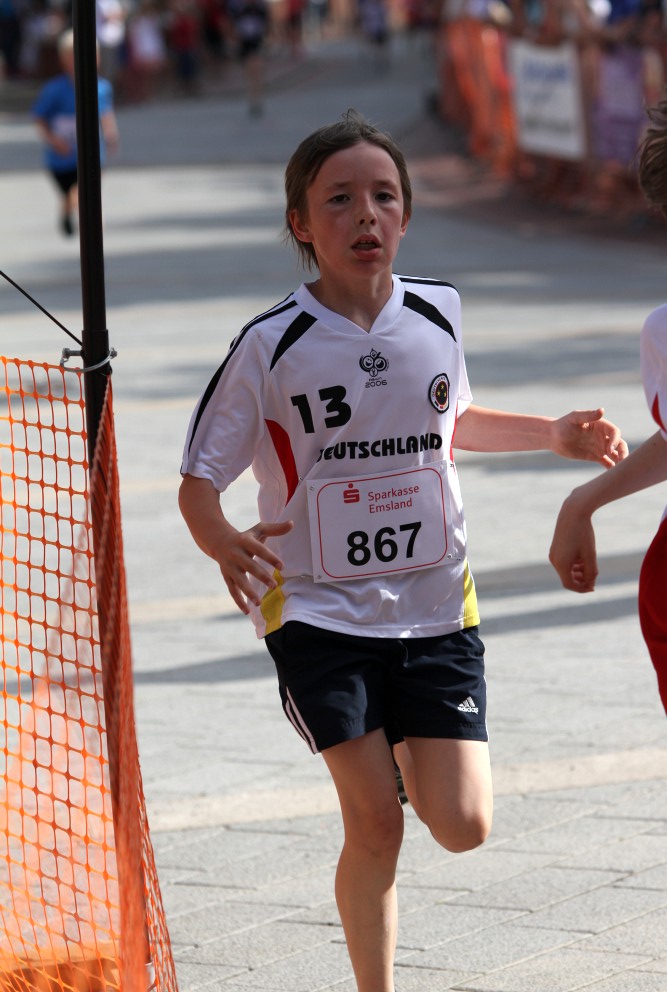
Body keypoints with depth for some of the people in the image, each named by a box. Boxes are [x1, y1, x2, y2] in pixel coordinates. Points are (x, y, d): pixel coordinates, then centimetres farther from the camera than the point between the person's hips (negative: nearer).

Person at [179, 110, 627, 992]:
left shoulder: (437, 315, 2)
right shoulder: (270, 346, -10)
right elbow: (199, 482, -6)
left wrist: (556, 436, 11)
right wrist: (228, 548, -27)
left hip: (436, 608, 3)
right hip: (318, 611, -3)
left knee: (462, 825, -4)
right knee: (375, 823, -9)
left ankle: (405, 747, 28)